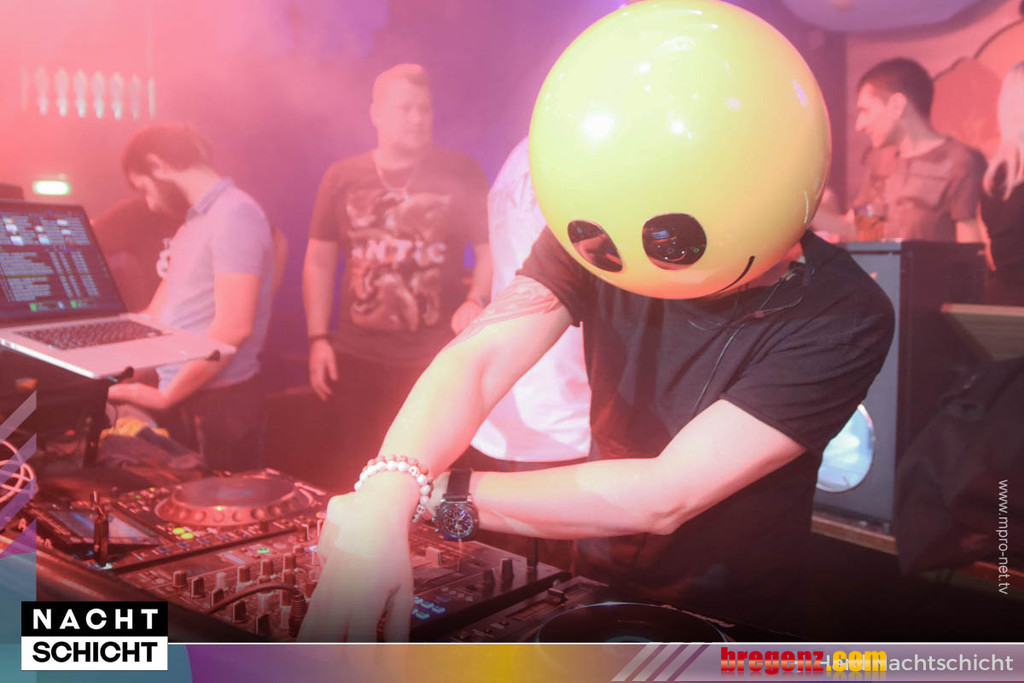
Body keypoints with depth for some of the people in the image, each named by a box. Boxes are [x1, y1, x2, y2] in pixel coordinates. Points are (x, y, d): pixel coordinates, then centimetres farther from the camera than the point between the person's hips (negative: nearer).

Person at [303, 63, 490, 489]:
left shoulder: (460, 174, 1)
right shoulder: (342, 178, 6)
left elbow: (490, 249, 3)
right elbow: (319, 261, 10)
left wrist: (476, 301, -16)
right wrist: (318, 338, 4)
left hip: (436, 362, -2)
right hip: (356, 360, 3)